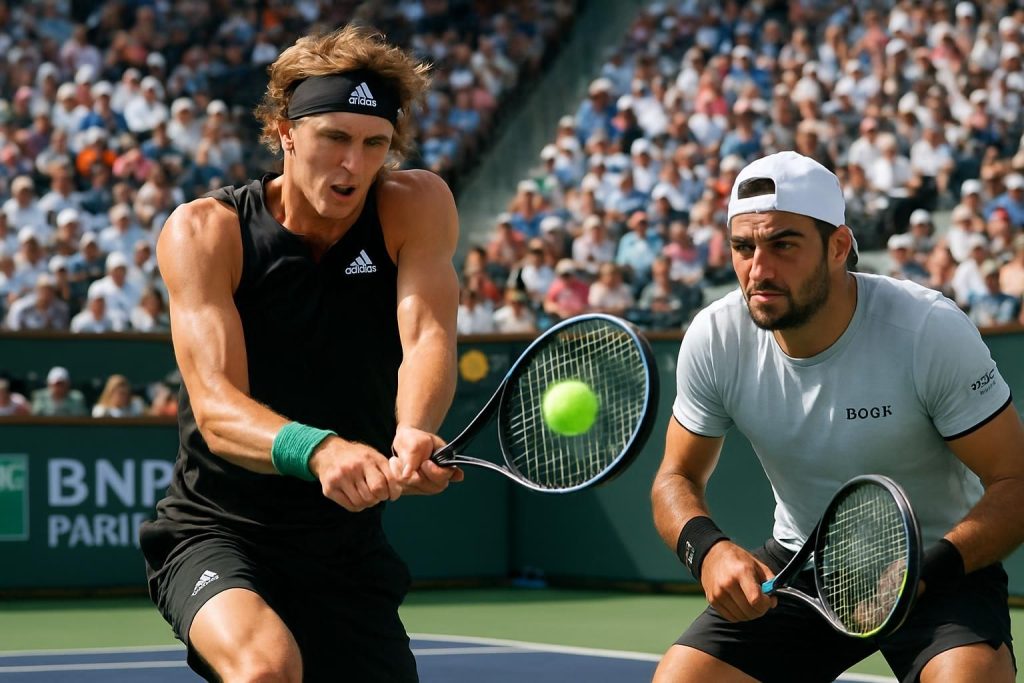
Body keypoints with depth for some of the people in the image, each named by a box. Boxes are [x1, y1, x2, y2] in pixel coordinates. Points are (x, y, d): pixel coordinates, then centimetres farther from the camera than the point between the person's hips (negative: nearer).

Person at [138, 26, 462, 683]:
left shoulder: (418, 206, -5)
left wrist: (414, 434, -46)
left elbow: (428, 338, -23)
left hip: (349, 549, 4)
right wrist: (319, 451, -47)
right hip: (217, 535, -4)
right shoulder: (204, 231, -13)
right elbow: (217, 409, -25)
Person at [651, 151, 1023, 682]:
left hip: (940, 565, -4)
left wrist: (925, 571, -35)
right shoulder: (715, 340, -12)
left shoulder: (932, 330, -24)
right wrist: (706, 548, -23)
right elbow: (677, 477, 1)